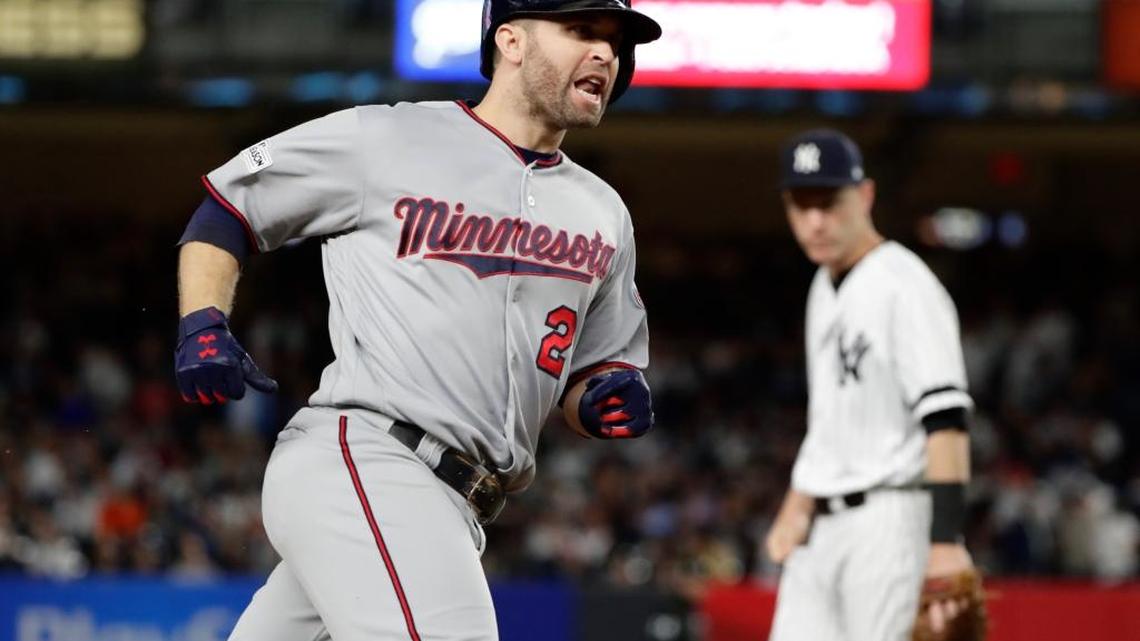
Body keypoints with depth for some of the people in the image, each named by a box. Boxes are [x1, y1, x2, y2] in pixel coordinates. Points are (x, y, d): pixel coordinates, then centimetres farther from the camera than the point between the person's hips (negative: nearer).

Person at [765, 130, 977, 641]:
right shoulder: (824, 290, 16)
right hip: (820, 531, 9)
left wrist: (946, 540, -27)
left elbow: (946, 418, -20)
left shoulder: (906, 287, -12)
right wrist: (797, 503, 11)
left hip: (891, 519, -9)